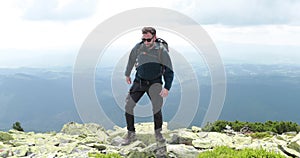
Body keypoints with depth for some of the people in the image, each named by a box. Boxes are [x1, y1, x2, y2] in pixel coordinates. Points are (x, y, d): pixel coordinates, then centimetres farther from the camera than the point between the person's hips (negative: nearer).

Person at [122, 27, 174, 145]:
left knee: (157, 104, -20)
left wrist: (167, 87, -22)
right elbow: (131, 60, 13)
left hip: (154, 82, -2)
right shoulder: (138, 48, -8)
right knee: (128, 106, -4)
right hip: (139, 81, 2)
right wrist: (127, 74, 26)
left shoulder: (161, 50, -15)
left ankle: (158, 132, 1)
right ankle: (131, 134, 13)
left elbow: (169, 71, -12)